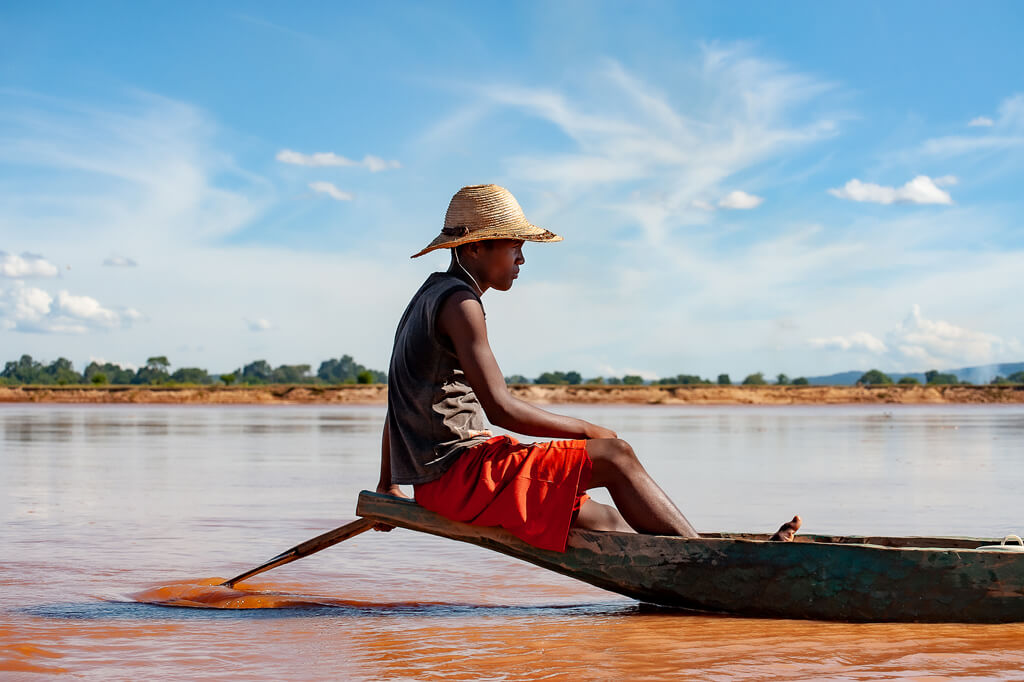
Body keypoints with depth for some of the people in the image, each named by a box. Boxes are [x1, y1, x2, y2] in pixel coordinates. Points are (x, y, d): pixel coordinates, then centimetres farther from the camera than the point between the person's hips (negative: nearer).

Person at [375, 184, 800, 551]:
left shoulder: (428, 298, 20)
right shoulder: (459, 302, -12)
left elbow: (401, 402, 26)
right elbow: (499, 408, -21)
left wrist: (387, 487, 34)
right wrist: (586, 430, -11)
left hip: (437, 483, 10)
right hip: (458, 472, -10)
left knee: (607, 521, 5)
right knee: (615, 456, -12)